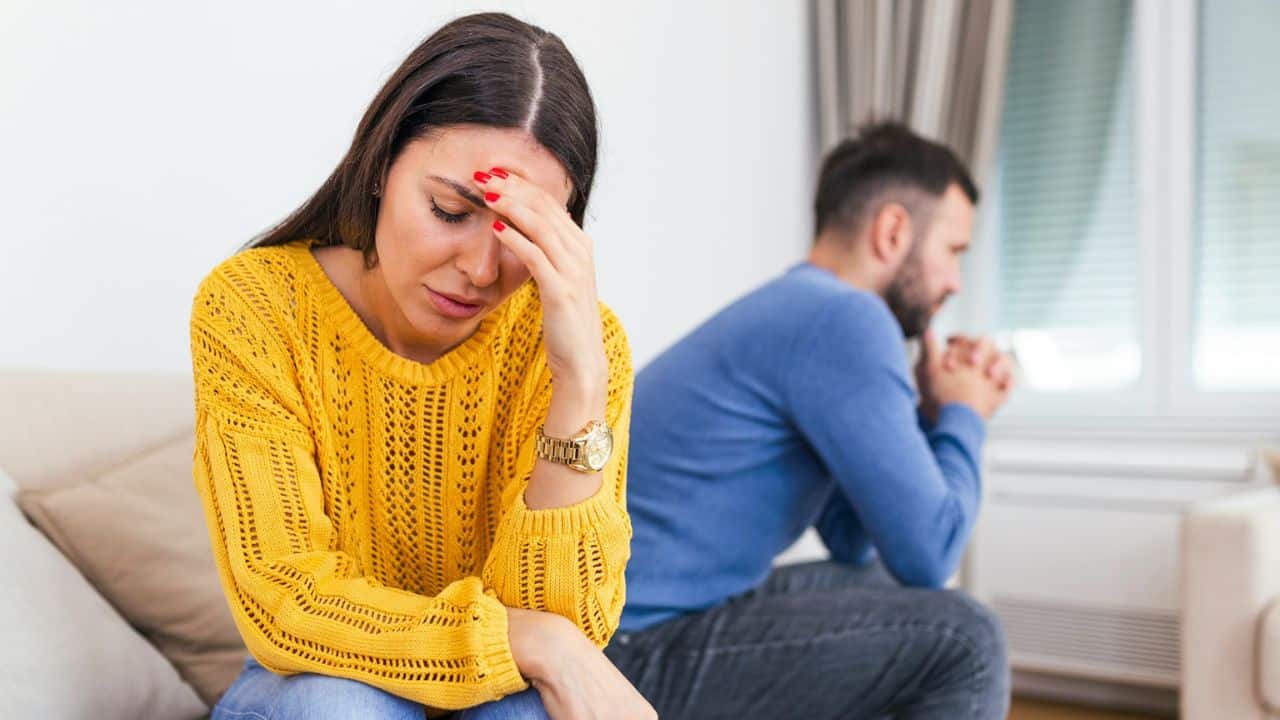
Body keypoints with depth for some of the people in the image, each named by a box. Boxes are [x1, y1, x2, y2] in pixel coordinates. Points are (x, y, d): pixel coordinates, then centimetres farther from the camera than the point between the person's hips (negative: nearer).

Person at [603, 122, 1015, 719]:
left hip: (646, 618, 10)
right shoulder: (845, 319, -14)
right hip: (636, 653, -10)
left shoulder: (796, 312, 16)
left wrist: (933, 415, 12)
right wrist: (963, 417, 2)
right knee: (961, 640, -11)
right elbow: (928, 553, -15)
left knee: (899, 596, 21)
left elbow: (853, 540, 21)